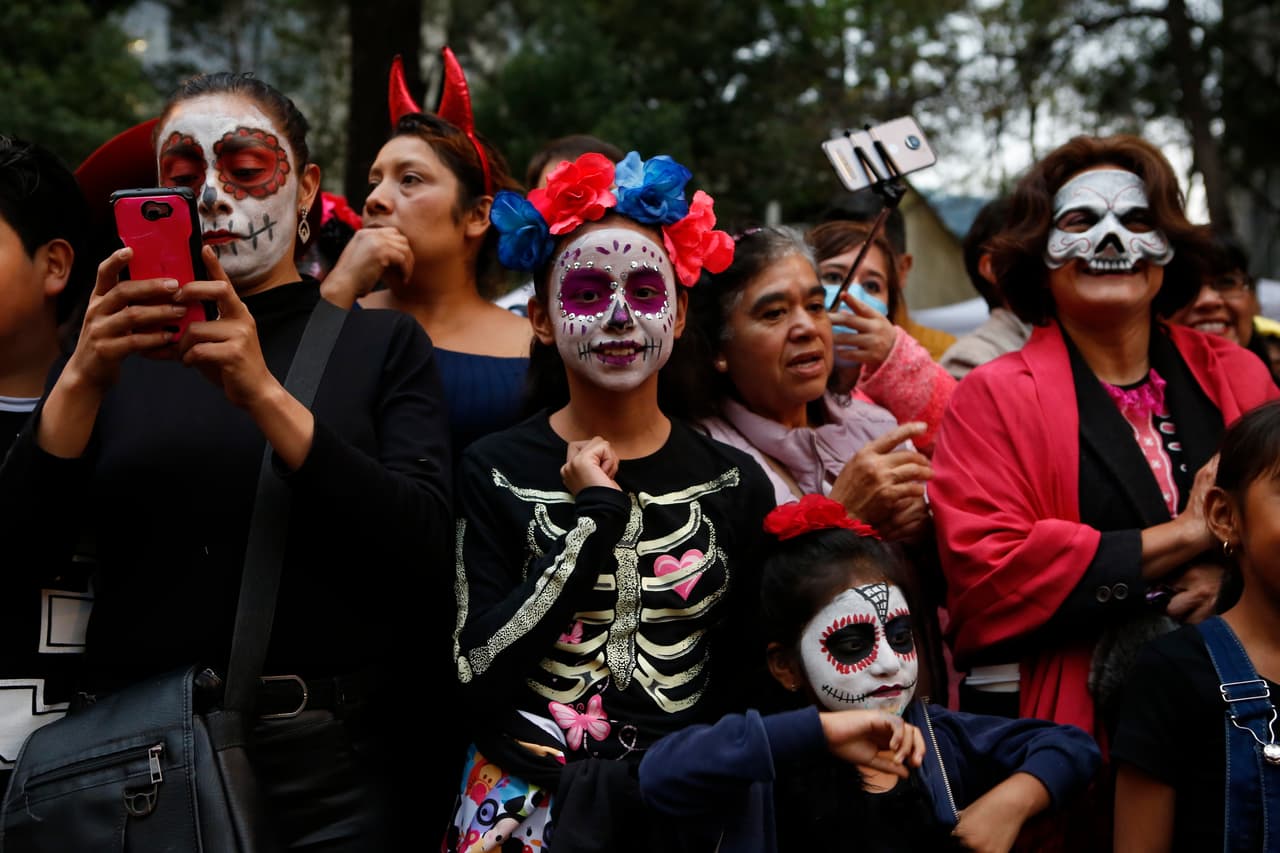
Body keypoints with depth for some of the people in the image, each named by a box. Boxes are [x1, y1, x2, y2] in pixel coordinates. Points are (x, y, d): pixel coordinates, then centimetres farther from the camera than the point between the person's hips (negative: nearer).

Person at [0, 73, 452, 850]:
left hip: (325, 762, -1)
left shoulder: (383, 343, 1)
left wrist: (264, 394, -22)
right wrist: (82, 381, -18)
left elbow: (425, 544, -13)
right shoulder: (118, 349, 7)